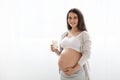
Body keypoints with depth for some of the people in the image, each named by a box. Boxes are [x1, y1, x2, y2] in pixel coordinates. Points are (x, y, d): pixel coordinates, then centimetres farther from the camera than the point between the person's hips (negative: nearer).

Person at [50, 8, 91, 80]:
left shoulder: (84, 34, -5)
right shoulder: (64, 34, 10)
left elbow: (87, 54, -12)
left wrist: (75, 69, -18)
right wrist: (55, 50, -4)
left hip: (77, 72, -5)